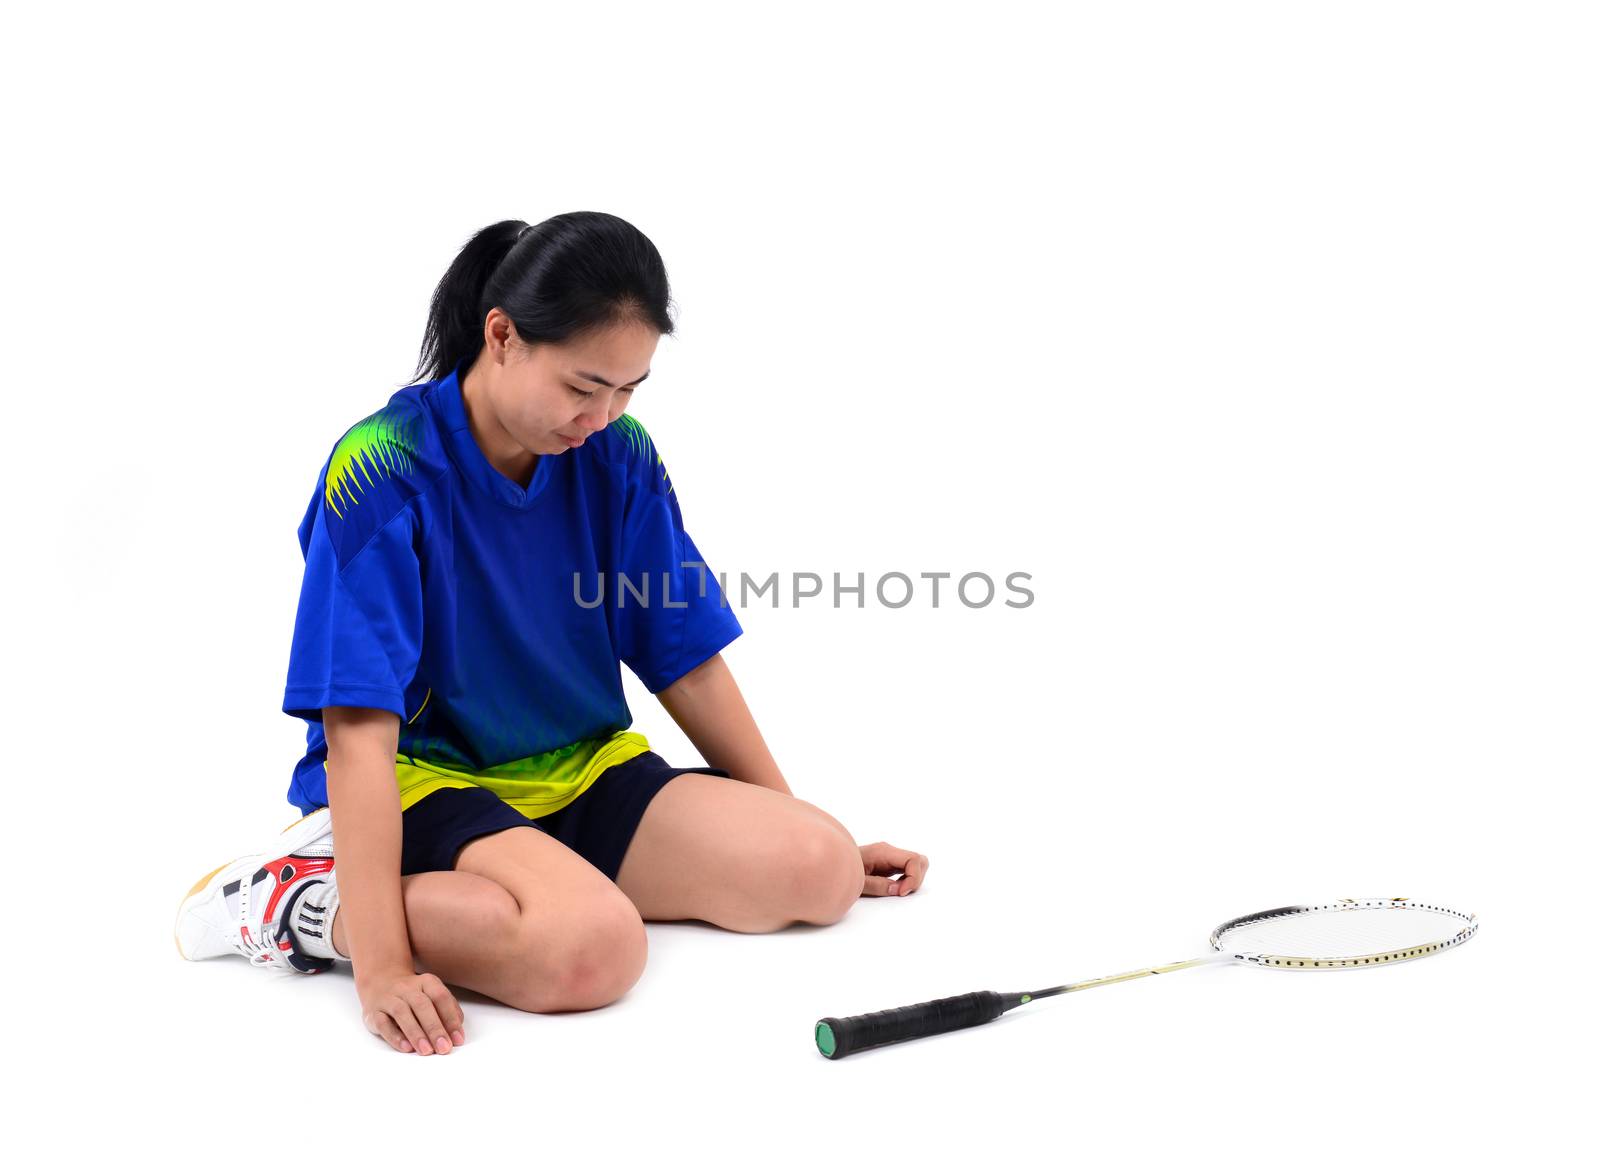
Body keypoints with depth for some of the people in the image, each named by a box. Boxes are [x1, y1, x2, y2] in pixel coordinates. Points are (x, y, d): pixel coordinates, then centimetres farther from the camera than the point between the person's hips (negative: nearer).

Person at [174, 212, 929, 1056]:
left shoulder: (619, 457, -1)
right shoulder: (382, 470, -18)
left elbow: (686, 663, 7)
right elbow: (359, 728, -22)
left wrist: (809, 836, 8)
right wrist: (381, 964, -30)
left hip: (584, 772, 8)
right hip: (428, 785, -7)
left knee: (821, 868, -15)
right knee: (593, 945, -36)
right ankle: (307, 899, -12)